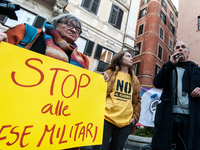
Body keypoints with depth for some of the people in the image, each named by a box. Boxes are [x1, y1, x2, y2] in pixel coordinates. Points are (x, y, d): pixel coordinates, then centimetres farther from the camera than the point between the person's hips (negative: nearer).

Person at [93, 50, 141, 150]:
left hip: (125, 123, 4)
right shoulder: (110, 73, 5)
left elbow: (137, 100, 16)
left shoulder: (135, 80, 16)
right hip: (106, 119, -3)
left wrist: (135, 117, 8)